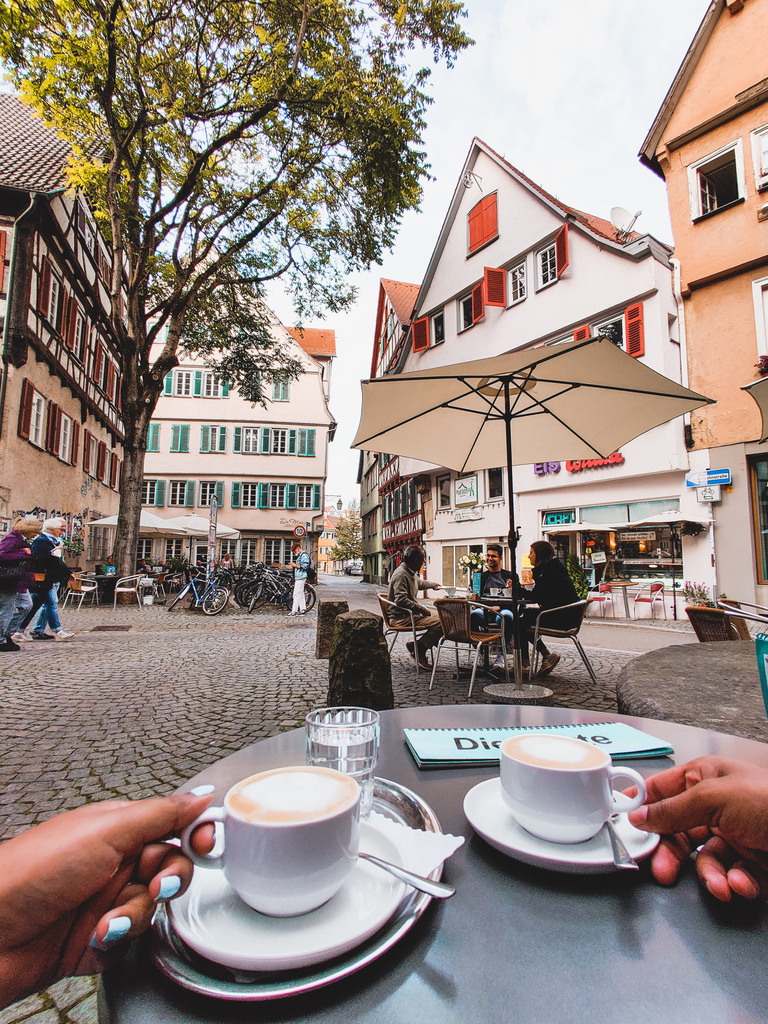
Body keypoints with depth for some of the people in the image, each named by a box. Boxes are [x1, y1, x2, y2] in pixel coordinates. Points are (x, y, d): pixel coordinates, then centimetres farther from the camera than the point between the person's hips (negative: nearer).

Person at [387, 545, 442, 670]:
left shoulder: (411, 572, 14)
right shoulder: (401, 574, -20)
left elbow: (420, 582, 39)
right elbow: (401, 600, -29)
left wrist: (432, 585, 56)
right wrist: (422, 609, -22)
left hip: (410, 613, 11)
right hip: (401, 618, -11)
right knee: (440, 624, -20)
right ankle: (418, 649, -3)